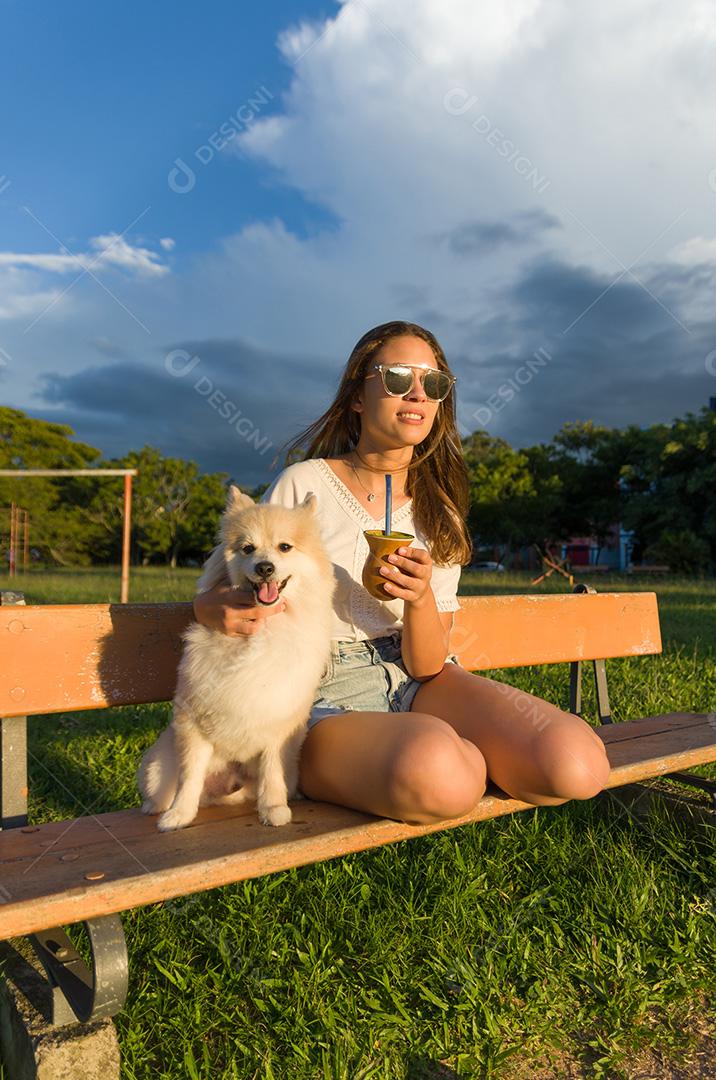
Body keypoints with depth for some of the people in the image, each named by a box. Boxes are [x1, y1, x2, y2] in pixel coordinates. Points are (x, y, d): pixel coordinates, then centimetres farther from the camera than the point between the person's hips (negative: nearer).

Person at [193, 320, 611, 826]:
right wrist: (215, 608, -22)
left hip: (418, 687, 6)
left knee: (578, 766, -21)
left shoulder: (438, 510, 6)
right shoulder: (304, 485, -5)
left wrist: (420, 598, -23)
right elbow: (229, 591, 4)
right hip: (328, 698, -5)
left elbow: (427, 665, -1)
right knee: (436, 779, -41)